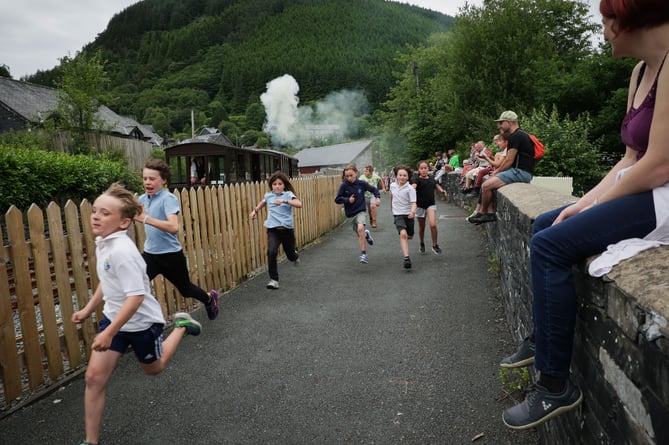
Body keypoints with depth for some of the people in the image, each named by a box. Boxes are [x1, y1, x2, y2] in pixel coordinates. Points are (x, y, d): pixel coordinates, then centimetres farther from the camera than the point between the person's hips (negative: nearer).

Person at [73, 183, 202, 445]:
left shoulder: (122, 250, -30)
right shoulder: (102, 242, -2)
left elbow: (136, 296, -32)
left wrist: (109, 333, -30)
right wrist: (88, 309, 20)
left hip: (141, 321, -7)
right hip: (114, 316, 7)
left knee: (153, 369, 19)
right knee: (94, 376, 1)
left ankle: (181, 326, 38)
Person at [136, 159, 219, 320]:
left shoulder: (168, 199, -19)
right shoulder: (143, 199, 1)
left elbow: (173, 227, -33)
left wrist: (145, 218, -39)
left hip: (171, 255, -5)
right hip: (150, 254, 5)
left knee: (185, 290, 16)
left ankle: (210, 297, 45)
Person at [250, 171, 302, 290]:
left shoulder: (288, 194, -5)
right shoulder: (268, 195, 7)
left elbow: (299, 204, -25)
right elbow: (263, 202, 33)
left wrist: (284, 201, -35)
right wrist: (255, 210, 27)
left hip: (287, 229, -1)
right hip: (273, 229, 1)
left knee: (290, 254, 14)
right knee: (271, 252, -21)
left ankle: (294, 255, 54)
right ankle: (274, 279, -10)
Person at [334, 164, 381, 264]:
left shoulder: (361, 184, -7)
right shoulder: (344, 186, -9)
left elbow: (373, 189, 7)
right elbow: (337, 199, -7)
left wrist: (378, 197, -11)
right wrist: (347, 200, -22)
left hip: (361, 211, -2)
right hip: (350, 214, 2)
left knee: (360, 229, -28)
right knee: (360, 234, 14)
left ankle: (363, 254, -19)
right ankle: (366, 234, 52)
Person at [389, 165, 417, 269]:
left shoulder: (410, 189, -12)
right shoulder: (392, 185, 0)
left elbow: (413, 203, -19)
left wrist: (413, 211, -39)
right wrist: (392, 207, 31)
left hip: (408, 214, 0)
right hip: (398, 215, 0)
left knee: (409, 236, 13)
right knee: (403, 234, -22)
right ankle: (406, 258, -26)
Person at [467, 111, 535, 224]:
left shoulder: (515, 136, -14)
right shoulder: (519, 135, 20)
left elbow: (509, 161, -16)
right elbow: (508, 160, 21)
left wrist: (496, 172, -3)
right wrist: (496, 172, 13)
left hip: (520, 172, -11)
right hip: (518, 171, 11)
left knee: (486, 186, -16)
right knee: (488, 183, 11)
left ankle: (482, 212, 3)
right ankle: (490, 213, 4)